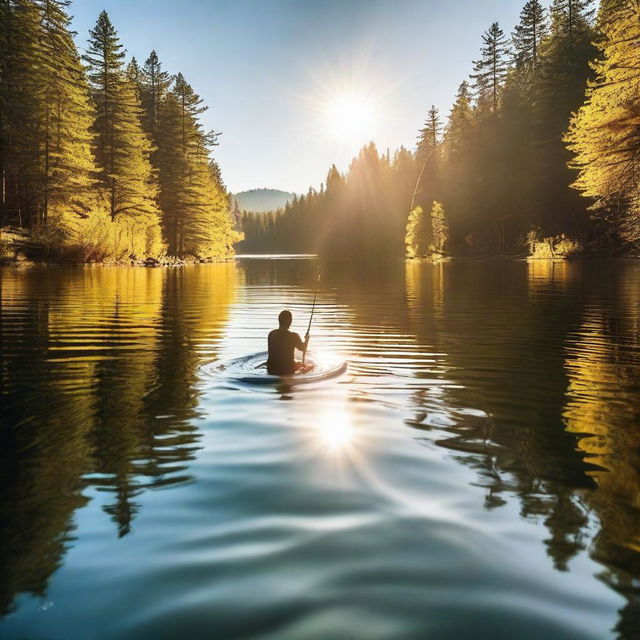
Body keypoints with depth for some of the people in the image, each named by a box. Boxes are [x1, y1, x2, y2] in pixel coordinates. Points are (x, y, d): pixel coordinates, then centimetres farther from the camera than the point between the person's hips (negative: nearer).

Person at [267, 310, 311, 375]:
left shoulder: (271, 334, -2)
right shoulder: (293, 336, -16)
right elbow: (303, 348, 5)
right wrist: (307, 339, 26)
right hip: (286, 371, -5)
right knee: (309, 366, 19)